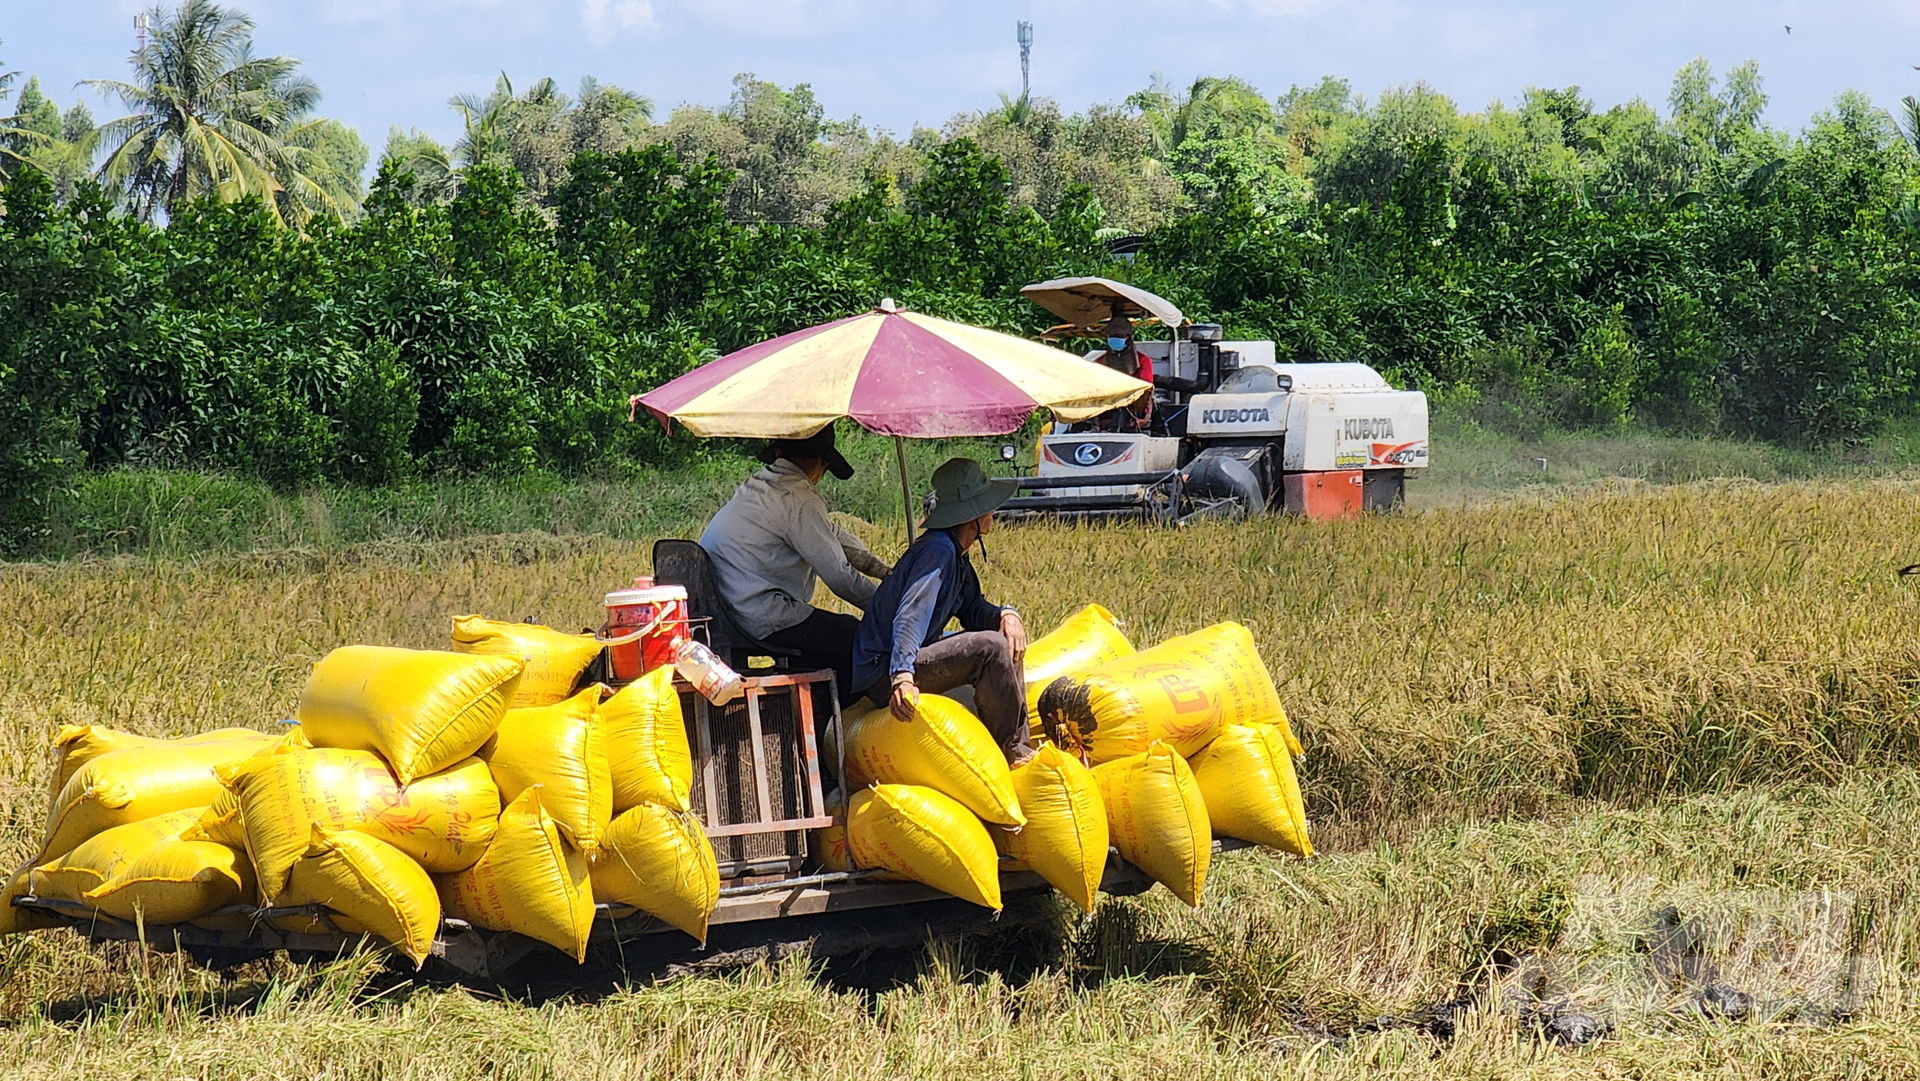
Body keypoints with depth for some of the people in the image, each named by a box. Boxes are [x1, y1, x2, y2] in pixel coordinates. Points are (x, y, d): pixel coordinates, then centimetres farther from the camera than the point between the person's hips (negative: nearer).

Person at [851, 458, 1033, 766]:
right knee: (991, 647, -26)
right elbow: (909, 618, -32)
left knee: (1008, 636, 14)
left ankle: (1018, 746, 9)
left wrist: (1006, 614, -7)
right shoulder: (937, 552, -20)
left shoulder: (955, 554, 11)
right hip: (883, 675, -11)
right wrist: (902, 677, -45)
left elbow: (972, 610, 16)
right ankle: (1005, 752, -13)